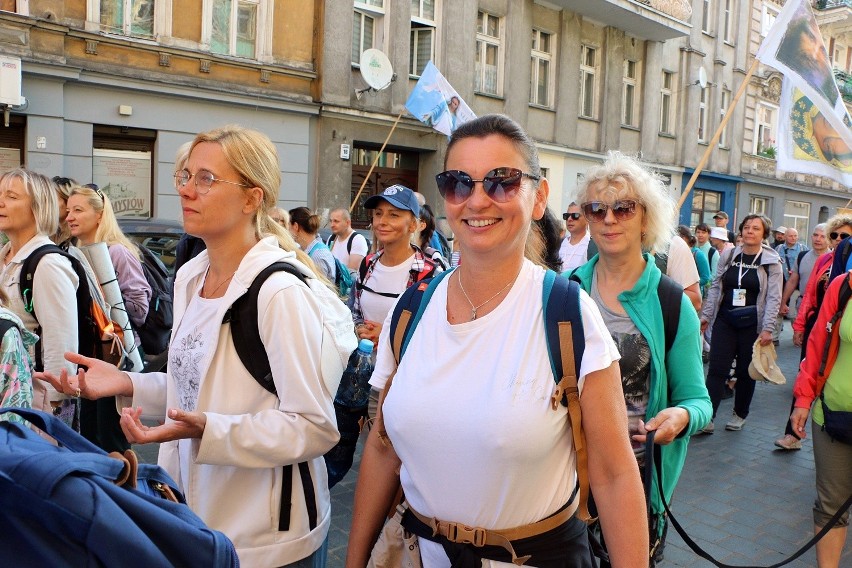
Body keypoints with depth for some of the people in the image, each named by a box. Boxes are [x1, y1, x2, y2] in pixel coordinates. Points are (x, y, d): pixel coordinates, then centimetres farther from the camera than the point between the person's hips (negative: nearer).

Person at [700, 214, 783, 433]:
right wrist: (706, 314, 5)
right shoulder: (728, 255, 6)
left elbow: (774, 297, -6)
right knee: (717, 369, -4)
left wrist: (767, 328, -13)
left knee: (746, 372, 9)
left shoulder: (771, 262, -2)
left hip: (752, 324, -2)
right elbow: (715, 287, 11)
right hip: (725, 321, 2)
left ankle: (740, 415, 26)